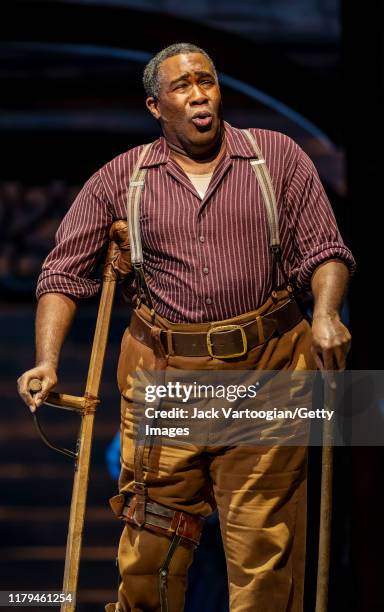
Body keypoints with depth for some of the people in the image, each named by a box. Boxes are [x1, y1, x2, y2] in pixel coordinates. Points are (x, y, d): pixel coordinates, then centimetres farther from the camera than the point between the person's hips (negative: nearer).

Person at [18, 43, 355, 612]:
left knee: (264, 542, 0)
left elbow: (324, 250, 5)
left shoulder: (277, 156, 6)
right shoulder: (121, 179, 6)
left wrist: (326, 313, -16)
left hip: (264, 373, -1)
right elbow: (64, 272, 6)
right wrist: (47, 362, -8)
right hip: (166, 379, 1)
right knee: (151, 544, 2)